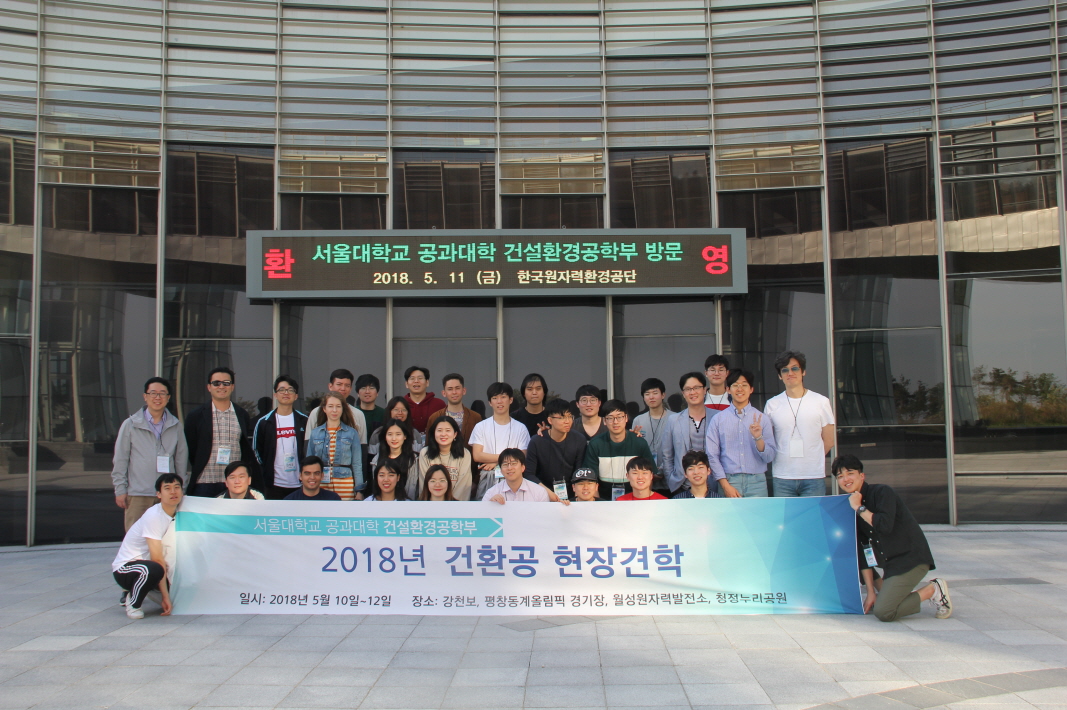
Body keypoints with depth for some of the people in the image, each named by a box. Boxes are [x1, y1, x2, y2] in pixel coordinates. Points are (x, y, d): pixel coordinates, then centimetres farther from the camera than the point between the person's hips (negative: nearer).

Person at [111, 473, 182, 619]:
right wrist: (165, 596, -21)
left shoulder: (179, 514, -1)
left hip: (146, 562, 8)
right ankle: (133, 603, -8)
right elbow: (157, 560, -23)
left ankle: (135, 591, 13)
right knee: (153, 569, -39)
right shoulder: (153, 516, -23)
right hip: (124, 569, -8)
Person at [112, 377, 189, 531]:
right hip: (137, 495, -2)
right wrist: (120, 490, 0)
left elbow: (181, 458, 13)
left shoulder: (175, 426, 8)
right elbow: (120, 460, 4)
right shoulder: (131, 424, 2)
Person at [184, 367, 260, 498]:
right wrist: (199, 470, 6)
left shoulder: (242, 415, 9)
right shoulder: (196, 416, 5)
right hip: (204, 483, -1)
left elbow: (248, 451, 10)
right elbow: (190, 449, 8)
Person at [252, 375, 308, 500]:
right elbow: (257, 451, 8)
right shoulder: (264, 422, 4)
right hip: (274, 484, 0)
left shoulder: (304, 421, 5)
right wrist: (266, 474, 1)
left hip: (299, 484, 0)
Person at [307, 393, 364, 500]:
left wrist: (359, 491, 1)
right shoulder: (315, 433, 8)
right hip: (321, 484, 1)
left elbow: (357, 464, 4)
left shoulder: (352, 433, 3)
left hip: (345, 485, -1)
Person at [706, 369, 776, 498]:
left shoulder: (761, 418, 7)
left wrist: (758, 438, -12)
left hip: (756, 482, 1)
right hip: (729, 481, -1)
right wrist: (725, 485, -6)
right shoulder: (718, 419, 5)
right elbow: (712, 455, 1)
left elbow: (769, 457, 5)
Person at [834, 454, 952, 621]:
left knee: (883, 612, -19)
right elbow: (862, 551, 5)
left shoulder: (882, 492, -11)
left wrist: (859, 508, -17)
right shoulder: (851, 505, 7)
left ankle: (933, 590, 0)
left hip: (911, 558, -8)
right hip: (888, 562, 8)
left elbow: (885, 526, -29)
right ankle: (883, 590, 14)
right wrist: (871, 591, 1)